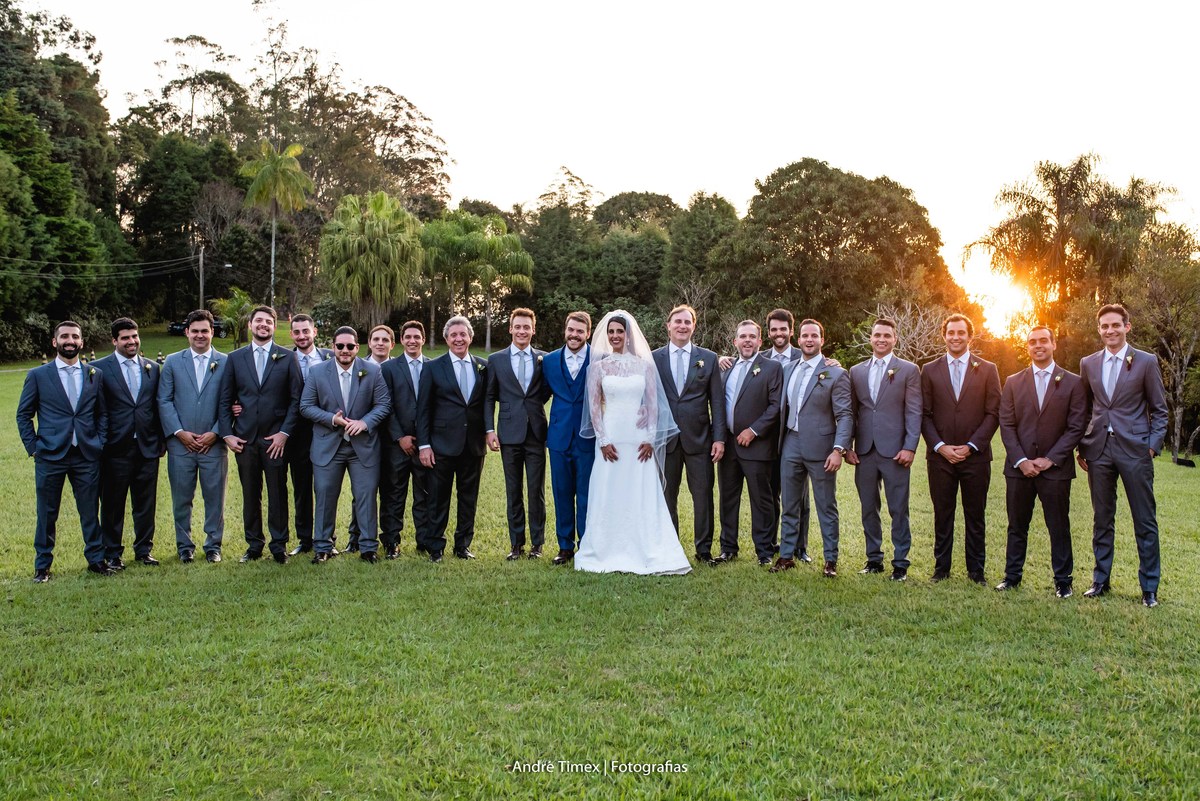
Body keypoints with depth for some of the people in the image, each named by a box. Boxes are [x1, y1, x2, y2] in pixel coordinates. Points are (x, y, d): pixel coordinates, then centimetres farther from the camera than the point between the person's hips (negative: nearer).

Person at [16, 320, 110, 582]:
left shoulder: (95, 375, 8)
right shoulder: (37, 375, 2)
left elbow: (102, 413, 14)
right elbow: (23, 415, 6)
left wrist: (100, 443, 3)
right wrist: (33, 448, -1)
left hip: (87, 456, 2)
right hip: (50, 456, -1)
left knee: (90, 511, 6)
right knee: (47, 514, 6)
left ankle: (96, 559, 17)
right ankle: (42, 566, 17)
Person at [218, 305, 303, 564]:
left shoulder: (287, 358, 3)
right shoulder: (235, 358, 8)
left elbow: (296, 399, 0)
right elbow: (225, 399, 8)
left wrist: (284, 432, -8)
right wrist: (227, 433, -1)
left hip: (276, 439, -2)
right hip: (244, 438, 2)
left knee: (278, 494, 2)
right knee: (250, 494, 8)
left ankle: (279, 545, 11)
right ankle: (254, 544, 19)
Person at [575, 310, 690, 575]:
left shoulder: (644, 365, 7)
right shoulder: (598, 367, 6)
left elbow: (653, 404, 5)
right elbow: (594, 406, 2)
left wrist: (650, 439, -4)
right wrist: (603, 441, -7)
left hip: (640, 441, 0)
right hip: (611, 440, 0)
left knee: (644, 498, 1)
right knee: (608, 497, 1)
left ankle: (649, 555, 8)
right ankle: (609, 555, 9)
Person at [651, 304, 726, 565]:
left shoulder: (709, 358, 5)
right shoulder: (653, 358, 4)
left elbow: (717, 401, 3)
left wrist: (719, 438, -4)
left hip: (699, 438, 0)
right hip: (665, 438, 0)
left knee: (703, 495, 3)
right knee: (666, 496, 8)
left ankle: (704, 549, 15)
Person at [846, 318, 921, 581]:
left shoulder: (908, 370, 1)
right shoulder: (856, 371, 11)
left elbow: (914, 412, -3)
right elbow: (851, 411, 12)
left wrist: (910, 448, -11)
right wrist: (848, 446, 5)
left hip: (894, 451, -4)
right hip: (864, 451, 4)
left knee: (898, 510, 2)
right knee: (868, 508, 11)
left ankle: (900, 563, 12)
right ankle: (874, 558, 22)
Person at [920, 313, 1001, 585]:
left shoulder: (987, 369, 5)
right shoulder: (930, 370, 7)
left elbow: (993, 413, 0)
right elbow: (925, 415, 5)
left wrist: (970, 446, -9)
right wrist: (940, 446, -7)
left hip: (976, 455, -1)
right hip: (940, 455, 1)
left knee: (975, 516, 6)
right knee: (942, 514, 6)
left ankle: (976, 570, 16)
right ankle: (941, 568, 15)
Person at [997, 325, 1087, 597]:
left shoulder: (1073, 383, 2)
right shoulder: (1013, 382, 8)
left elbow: (1076, 427, -3)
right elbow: (1006, 425, 3)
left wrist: (1050, 460, -10)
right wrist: (1020, 460, -8)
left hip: (1056, 468, -2)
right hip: (1019, 467, 2)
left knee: (1059, 527, 5)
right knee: (1017, 525, 9)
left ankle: (1062, 580, 16)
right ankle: (1012, 576, 18)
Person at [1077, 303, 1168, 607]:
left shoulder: (1146, 362, 0)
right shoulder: (1088, 364, 9)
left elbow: (1159, 409, 3)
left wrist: (1153, 445, -7)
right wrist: (1082, 447, 7)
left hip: (1135, 449, -3)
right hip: (1099, 450, 3)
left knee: (1145, 521, 2)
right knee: (1102, 519, 11)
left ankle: (1149, 587, 12)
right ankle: (1100, 580, 20)